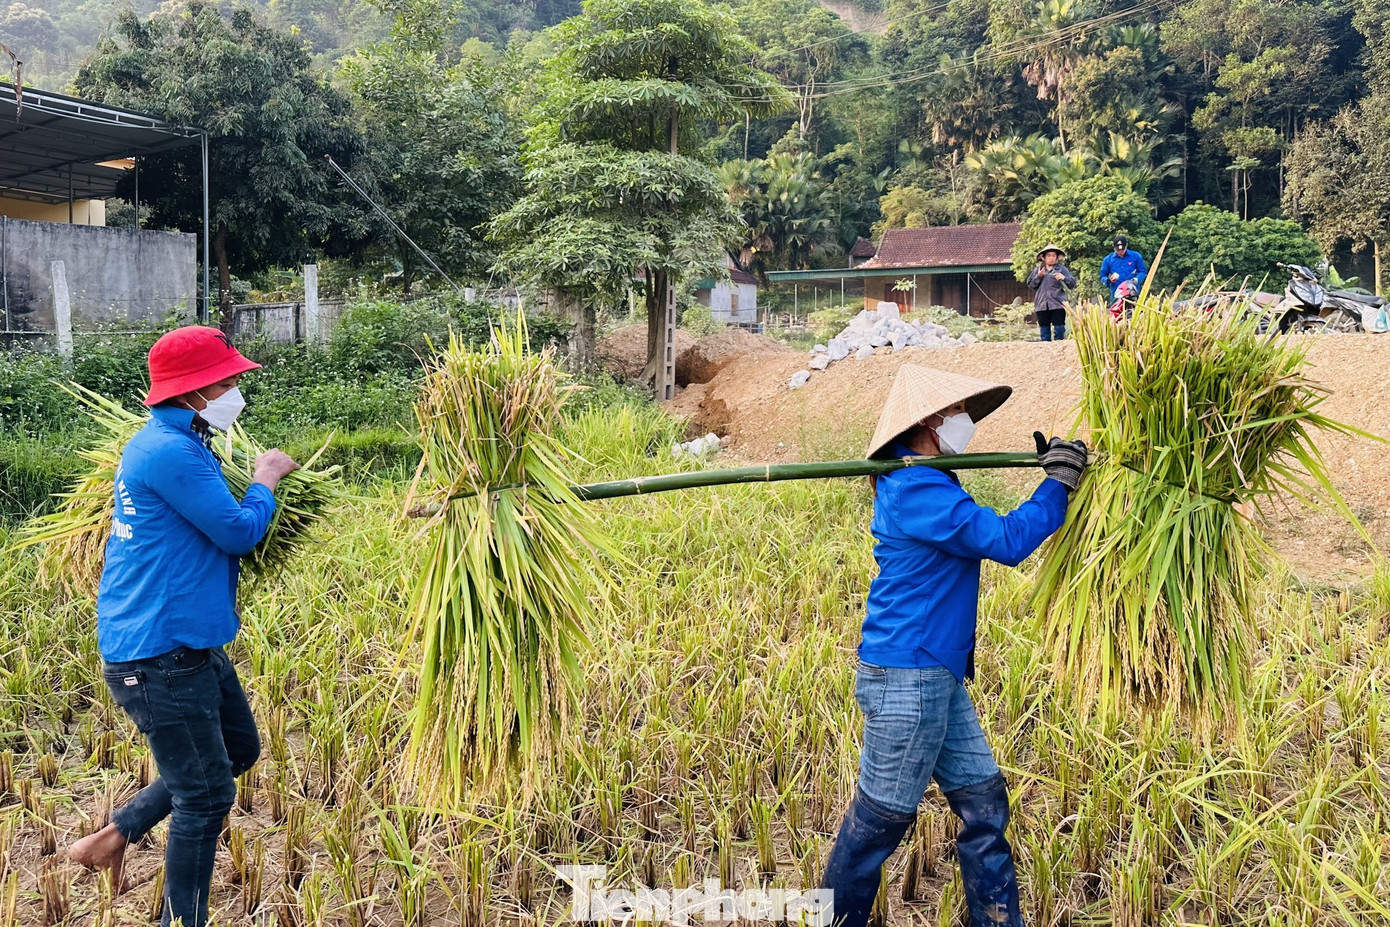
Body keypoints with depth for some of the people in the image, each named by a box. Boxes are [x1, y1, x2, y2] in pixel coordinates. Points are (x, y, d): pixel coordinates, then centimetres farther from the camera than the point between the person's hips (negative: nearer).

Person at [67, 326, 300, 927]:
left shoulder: (172, 443, 12)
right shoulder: (171, 452, -22)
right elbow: (238, 532, -19)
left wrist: (260, 481, 10)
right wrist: (265, 479, -2)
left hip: (185, 641, 11)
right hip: (158, 652, -11)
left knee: (239, 749, 22)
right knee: (205, 795, -1)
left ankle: (113, 836, 28)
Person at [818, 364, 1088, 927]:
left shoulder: (925, 484, 14)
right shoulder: (916, 489, -18)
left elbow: (985, 534, 21)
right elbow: (1007, 540, -20)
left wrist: (1050, 473, 11)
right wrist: (1059, 482, -8)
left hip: (938, 678, 10)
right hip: (907, 676, -10)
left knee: (982, 800, 12)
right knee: (881, 817, 2)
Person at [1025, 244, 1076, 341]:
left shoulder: (1062, 269, 7)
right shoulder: (1037, 269, 14)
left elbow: (1072, 284, 1)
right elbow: (1030, 285, 10)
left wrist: (1064, 278, -17)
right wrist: (1038, 277, -5)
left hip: (1057, 304, -2)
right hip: (1041, 305, 2)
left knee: (1059, 329, -6)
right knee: (1044, 330, 5)